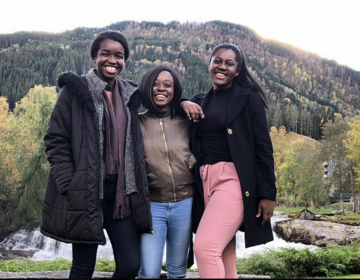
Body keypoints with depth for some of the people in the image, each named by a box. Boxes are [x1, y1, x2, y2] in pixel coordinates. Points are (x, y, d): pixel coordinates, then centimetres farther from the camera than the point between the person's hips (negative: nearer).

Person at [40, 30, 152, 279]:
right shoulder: (75, 90, -3)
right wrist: (69, 187, -14)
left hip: (121, 192, 4)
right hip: (85, 193, -4)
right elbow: (55, 140, -7)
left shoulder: (129, 94, 12)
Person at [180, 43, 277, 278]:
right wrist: (183, 103, 2)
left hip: (234, 180, -6)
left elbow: (263, 148, -4)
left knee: (205, 246, -19)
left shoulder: (248, 99, 0)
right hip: (204, 182, 6)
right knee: (223, 252, 8)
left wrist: (268, 194, -9)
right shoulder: (201, 102, 15)